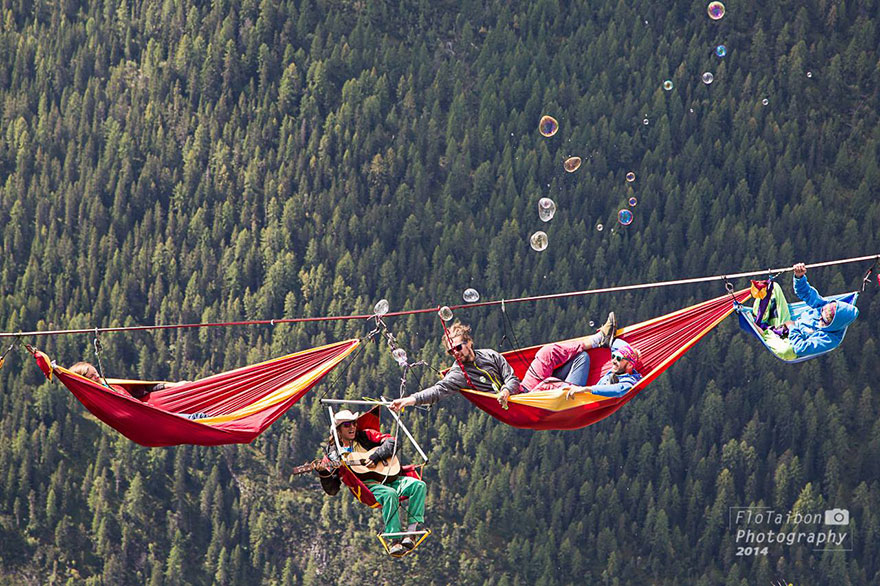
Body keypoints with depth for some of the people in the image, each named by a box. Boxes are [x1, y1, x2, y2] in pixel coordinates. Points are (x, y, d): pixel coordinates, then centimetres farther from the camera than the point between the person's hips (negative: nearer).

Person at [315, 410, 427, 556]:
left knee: (418, 485, -21)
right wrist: (323, 474, -16)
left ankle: (412, 531, -24)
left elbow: (391, 442, 6)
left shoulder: (365, 436, 18)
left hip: (387, 479, 4)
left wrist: (376, 456, -9)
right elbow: (332, 489, 5)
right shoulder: (334, 454, 10)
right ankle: (395, 541, -36)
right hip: (366, 487, -4)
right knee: (390, 494, -37)